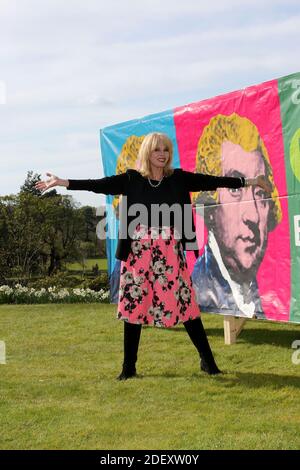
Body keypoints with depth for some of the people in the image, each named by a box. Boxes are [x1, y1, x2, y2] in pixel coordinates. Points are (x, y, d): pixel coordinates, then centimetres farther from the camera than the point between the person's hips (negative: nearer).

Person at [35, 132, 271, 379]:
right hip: (138, 252, 0)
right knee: (134, 305, 6)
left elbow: (211, 181, 3)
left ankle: (207, 360, 13)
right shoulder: (131, 179, 2)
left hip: (170, 252, 0)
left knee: (185, 302, 0)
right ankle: (129, 366, 17)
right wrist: (62, 182, -8)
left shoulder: (178, 178, 4)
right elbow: (98, 185, -2)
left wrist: (249, 181, 1)